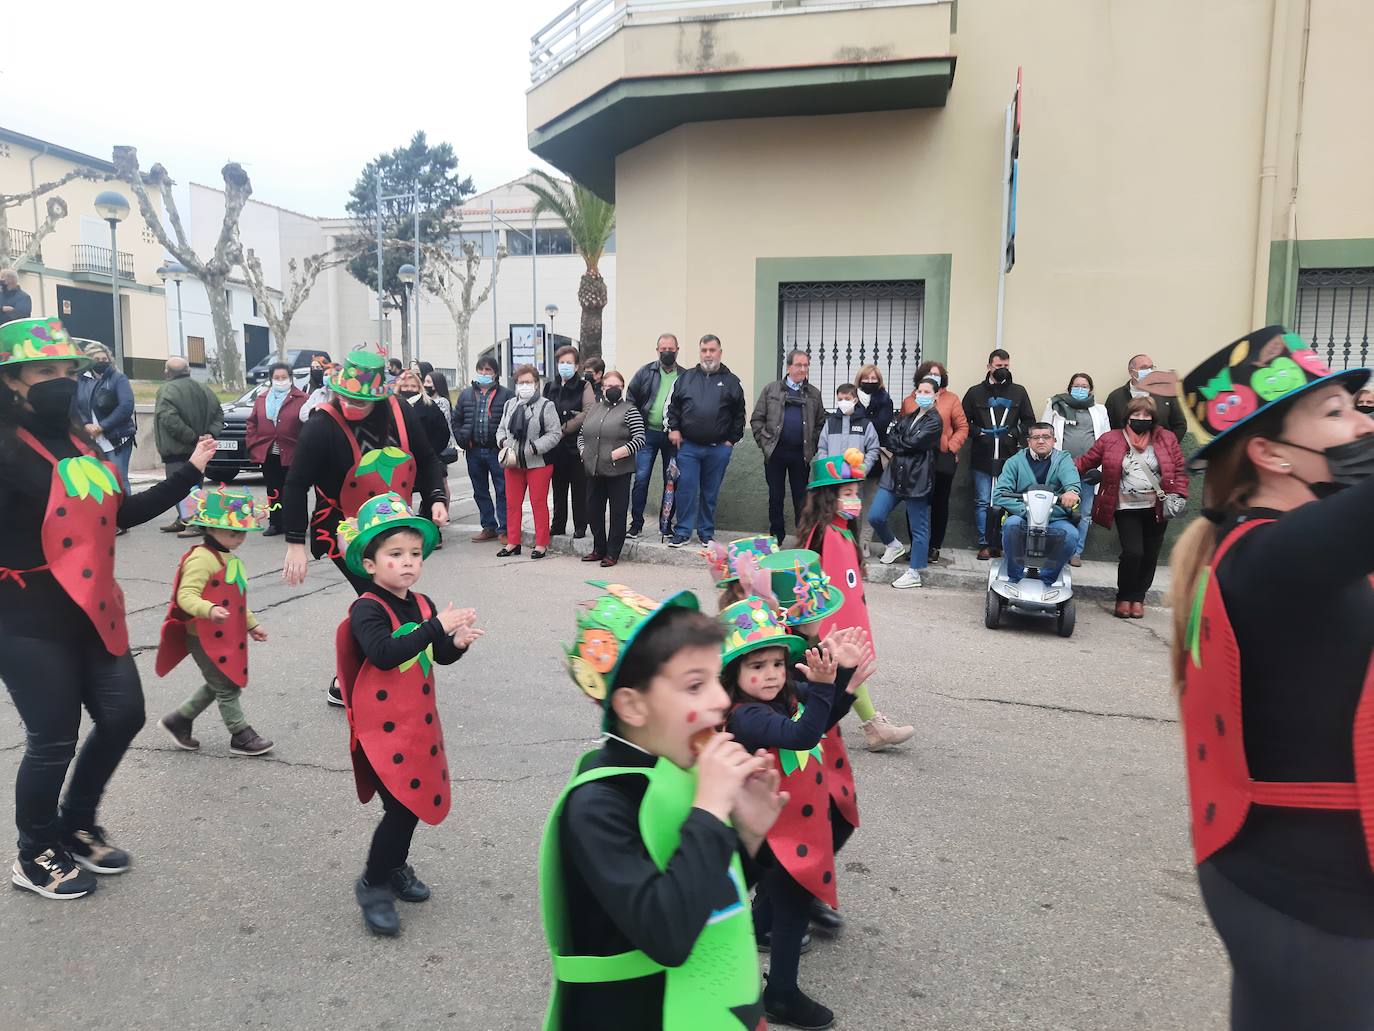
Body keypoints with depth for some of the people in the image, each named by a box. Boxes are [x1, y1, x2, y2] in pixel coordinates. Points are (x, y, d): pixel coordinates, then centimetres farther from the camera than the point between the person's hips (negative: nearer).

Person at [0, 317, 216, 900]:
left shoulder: (80, 442, 9)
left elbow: (121, 515, 17)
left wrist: (189, 473, 16)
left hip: (93, 611, 8)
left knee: (123, 715, 13)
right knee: (53, 741, 4)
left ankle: (76, 827, 37)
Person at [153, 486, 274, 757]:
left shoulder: (229, 558, 13)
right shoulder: (201, 559, -19)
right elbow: (186, 595, -28)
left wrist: (251, 623, 26)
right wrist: (209, 610, -44)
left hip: (227, 637, 10)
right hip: (205, 638, -10)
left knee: (218, 685, 19)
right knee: (227, 687, 0)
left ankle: (177, 721, 32)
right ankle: (241, 736, 12)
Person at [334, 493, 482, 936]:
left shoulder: (423, 605, 4)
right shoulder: (367, 609, -18)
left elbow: (440, 655, 11)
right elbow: (384, 654, -35)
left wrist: (457, 642, -11)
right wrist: (436, 627, -38)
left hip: (420, 723, 7)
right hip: (381, 729, -7)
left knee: (415, 800, 17)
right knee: (401, 807, -8)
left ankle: (396, 866, 41)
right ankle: (373, 885, 14)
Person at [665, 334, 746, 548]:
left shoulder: (731, 381, 6)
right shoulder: (686, 378, 9)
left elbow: (739, 415, 7)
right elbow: (672, 406, 13)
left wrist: (732, 440, 0)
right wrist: (673, 428, 1)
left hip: (718, 448, 0)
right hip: (688, 446, 0)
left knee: (710, 493, 8)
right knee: (686, 490, -2)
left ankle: (707, 534, 19)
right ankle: (682, 532, 7)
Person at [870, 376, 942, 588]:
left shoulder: (935, 421, -3)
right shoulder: (908, 417, 18)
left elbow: (913, 442, -14)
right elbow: (890, 438, 5)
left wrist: (897, 442, 2)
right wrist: (905, 444, -10)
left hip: (917, 478, -6)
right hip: (895, 474, 6)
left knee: (918, 528, 1)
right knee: (874, 517, 0)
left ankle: (914, 573, 10)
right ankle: (894, 545, 27)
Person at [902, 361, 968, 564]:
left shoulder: (951, 399, 2)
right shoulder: (909, 401, 8)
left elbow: (962, 427, 2)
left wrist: (951, 447, -9)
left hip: (943, 460, -1)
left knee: (939, 504, 8)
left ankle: (934, 547, 18)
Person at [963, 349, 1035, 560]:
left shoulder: (1019, 392, 9)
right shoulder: (975, 392, 6)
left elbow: (1029, 421, 11)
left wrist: (1015, 433, -4)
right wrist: (978, 433, -7)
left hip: (1009, 458, 1)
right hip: (982, 458, 0)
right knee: (982, 502, 1)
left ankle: (1001, 544, 11)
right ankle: (985, 544, 9)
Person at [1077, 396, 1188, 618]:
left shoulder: (1167, 439, 3)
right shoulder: (1110, 440, -1)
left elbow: (1179, 471, 5)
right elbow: (1085, 462, 2)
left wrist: (1177, 496, -8)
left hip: (1156, 508, 3)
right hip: (1127, 509, -2)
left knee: (1150, 556, 7)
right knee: (1133, 552, -13)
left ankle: (1138, 597, 26)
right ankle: (1124, 597, 9)